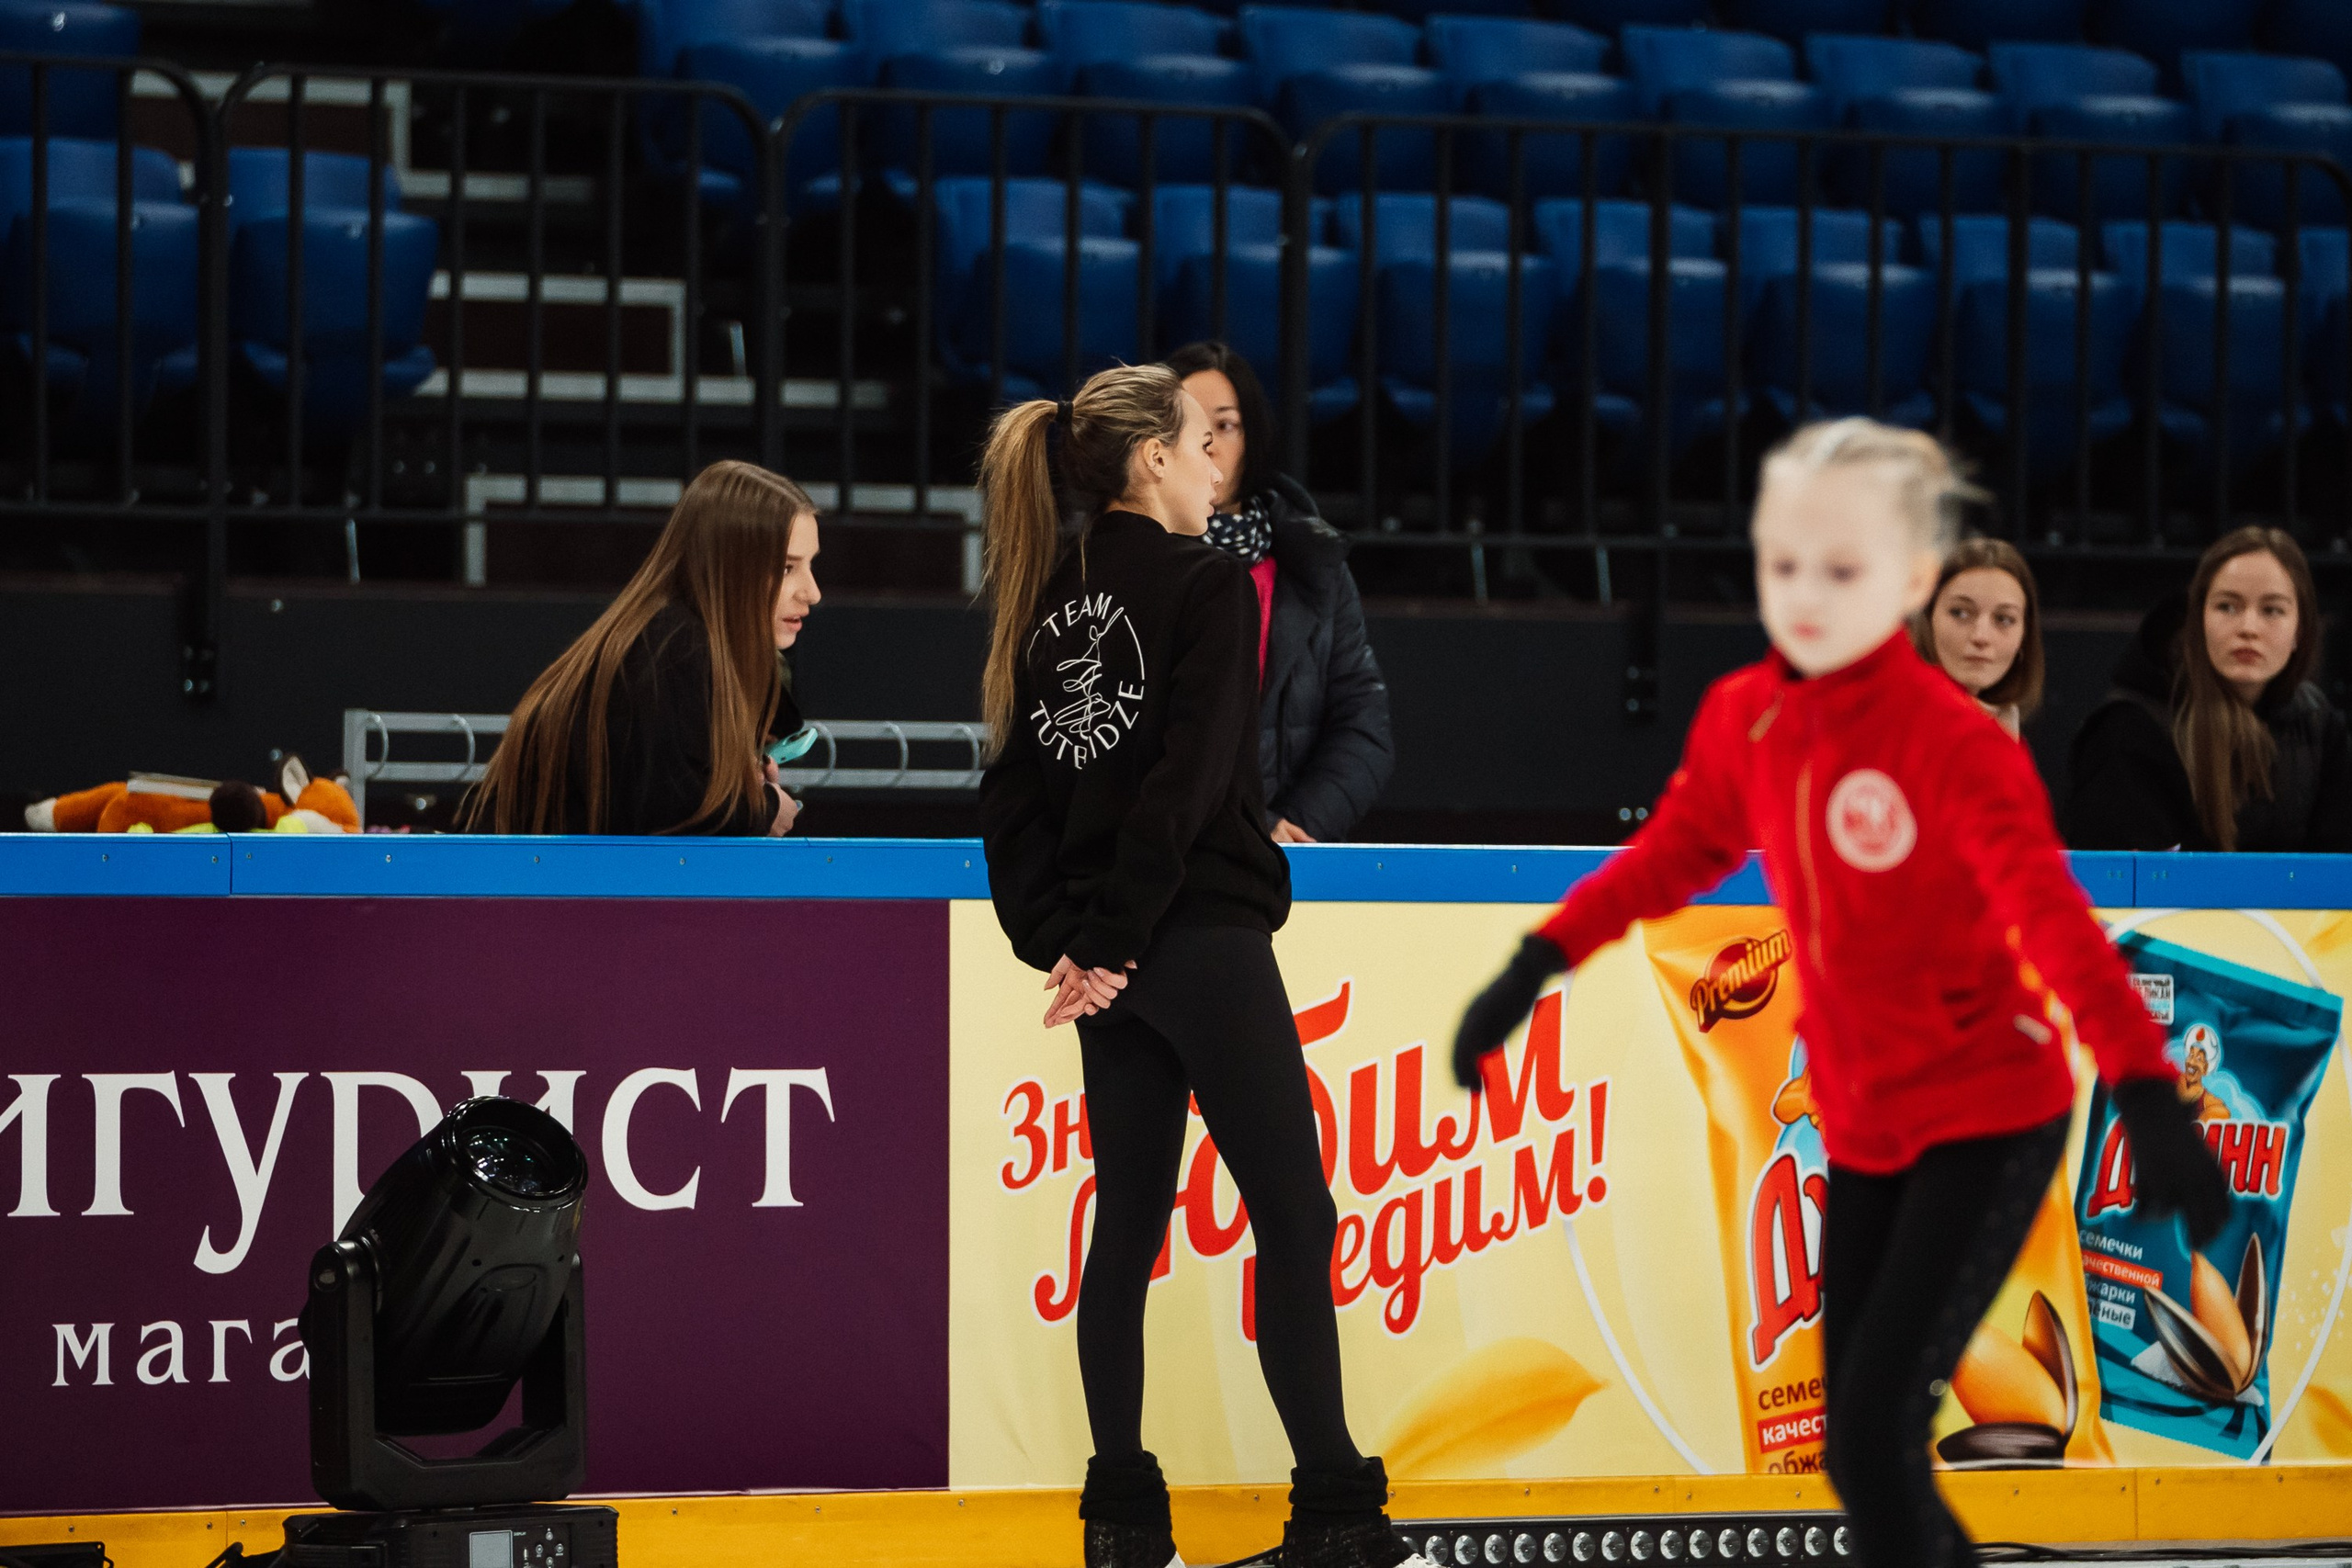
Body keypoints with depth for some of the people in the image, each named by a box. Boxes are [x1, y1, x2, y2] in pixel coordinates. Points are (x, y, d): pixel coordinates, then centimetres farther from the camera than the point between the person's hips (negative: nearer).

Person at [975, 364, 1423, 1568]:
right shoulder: (1207, 584, -9)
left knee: (1127, 1229, 9)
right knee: (1294, 1219, -3)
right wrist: (1108, 939, -14)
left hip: (1109, 963, 7)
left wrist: (1058, 941, 4)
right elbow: (1188, 781, -17)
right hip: (1205, 941, -7)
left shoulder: (1051, 607, 11)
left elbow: (1013, 796, 8)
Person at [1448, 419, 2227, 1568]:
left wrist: (2145, 1094, -39)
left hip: (1986, 1120, -7)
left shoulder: (1951, 741, -21)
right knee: (1858, 1446, 9)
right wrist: (1531, 971, 9)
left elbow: (2053, 916, -29)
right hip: (1864, 1128, 7)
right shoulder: (1744, 718, -2)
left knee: (1874, 1431, -17)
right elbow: (1669, 856, 13)